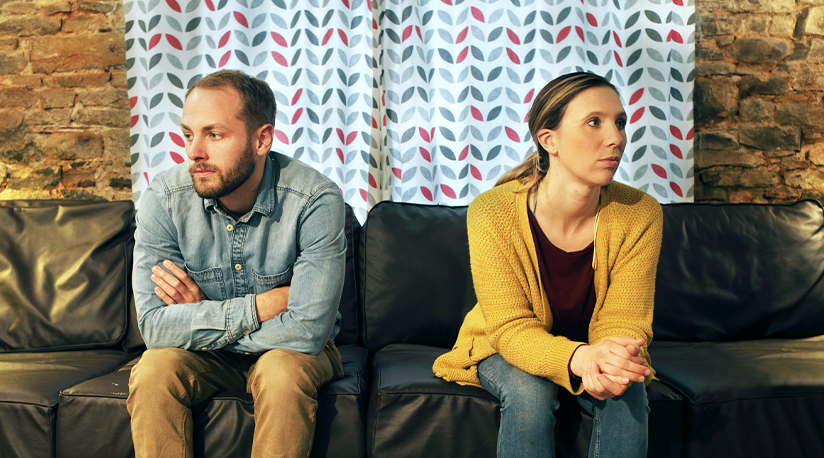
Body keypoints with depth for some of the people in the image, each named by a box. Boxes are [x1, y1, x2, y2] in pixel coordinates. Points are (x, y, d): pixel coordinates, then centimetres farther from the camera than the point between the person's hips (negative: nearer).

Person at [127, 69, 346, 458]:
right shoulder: (164, 199, -17)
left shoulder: (316, 200, -26)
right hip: (202, 355, 2)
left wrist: (200, 314, -20)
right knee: (152, 372, -26)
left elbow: (306, 331, -30)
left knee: (285, 372, -32)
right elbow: (154, 325, -22)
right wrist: (264, 304, -26)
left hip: (286, 350, -2)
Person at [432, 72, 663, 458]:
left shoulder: (640, 216, -18)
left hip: (591, 351, 2)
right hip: (506, 352, -1)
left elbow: (622, 324, -18)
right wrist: (580, 358, -46)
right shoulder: (492, 213, -26)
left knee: (627, 394, -27)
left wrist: (609, 366, -43)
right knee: (529, 393, -32)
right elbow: (510, 328, -25)